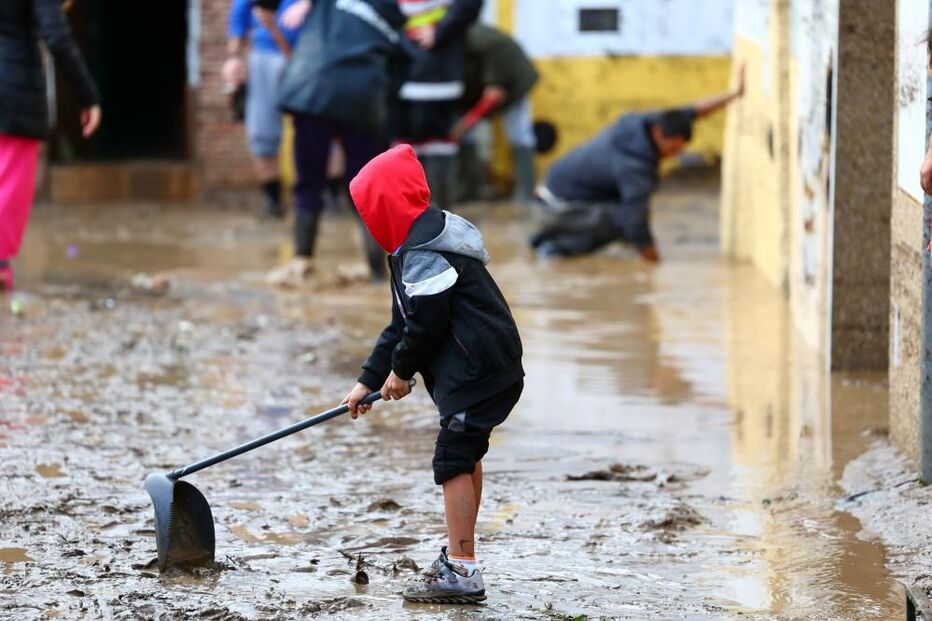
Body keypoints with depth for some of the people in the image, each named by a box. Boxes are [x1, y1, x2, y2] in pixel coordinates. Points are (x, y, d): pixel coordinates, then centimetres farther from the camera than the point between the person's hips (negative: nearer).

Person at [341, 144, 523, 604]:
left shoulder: (423, 254, -17)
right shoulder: (415, 246, 18)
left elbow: (427, 323, -18)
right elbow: (403, 324, 22)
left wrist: (400, 370, 0)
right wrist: (368, 381, 19)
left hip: (476, 371, -11)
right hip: (493, 368, 11)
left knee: (454, 461, -10)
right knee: (466, 456, 21)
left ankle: (461, 573, -11)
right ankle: (458, 555, 34)